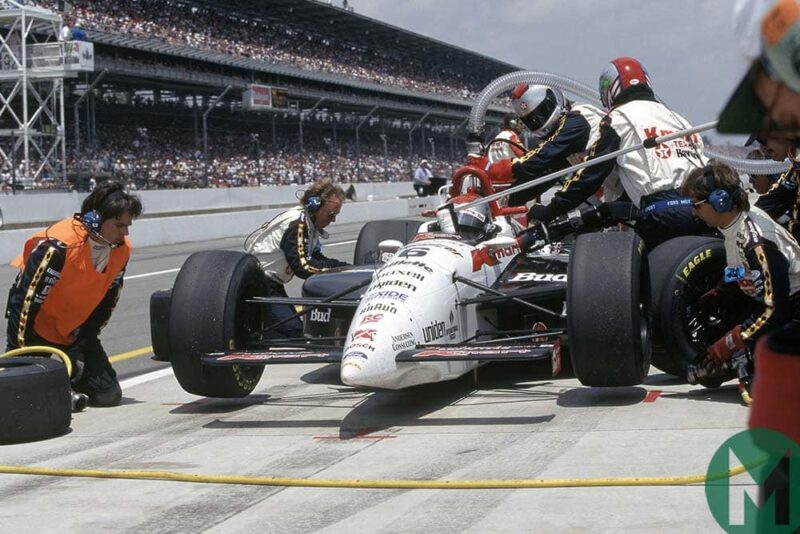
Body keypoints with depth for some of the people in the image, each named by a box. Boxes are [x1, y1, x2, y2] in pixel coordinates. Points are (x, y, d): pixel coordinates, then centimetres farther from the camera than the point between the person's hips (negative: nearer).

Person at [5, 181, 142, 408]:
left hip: (75, 330, 6)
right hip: (38, 327, -5)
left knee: (108, 395, -3)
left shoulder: (121, 249, -10)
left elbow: (107, 301, 1)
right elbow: (26, 300, -26)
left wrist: (83, 342, -3)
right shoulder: (58, 247, -31)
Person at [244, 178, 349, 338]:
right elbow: (303, 267, -24)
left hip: (271, 283, 10)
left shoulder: (309, 224, 9)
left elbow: (317, 259, 14)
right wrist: (339, 268, -16)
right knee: (291, 330, -20)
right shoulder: (297, 223, -20)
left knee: (295, 328, 8)